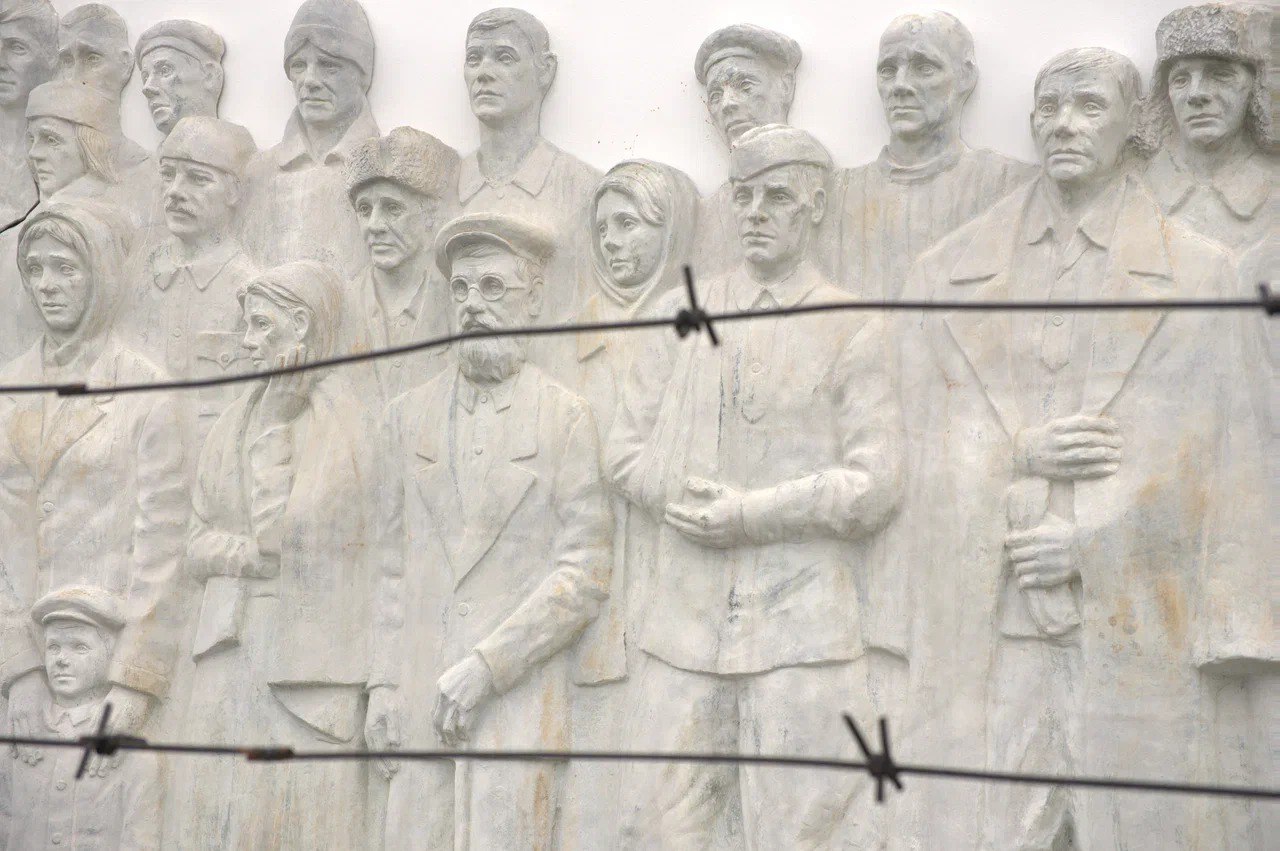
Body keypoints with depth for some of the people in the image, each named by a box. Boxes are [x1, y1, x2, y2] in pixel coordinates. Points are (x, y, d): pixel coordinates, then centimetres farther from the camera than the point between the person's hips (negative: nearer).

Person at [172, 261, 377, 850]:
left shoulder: (347, 421, -6)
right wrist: (260, 555, -7)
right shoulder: (238, 420, 12)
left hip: (309, 659, -6)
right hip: (232, 654, 6)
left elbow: (280, 528, -10)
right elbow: (200, 545, 7)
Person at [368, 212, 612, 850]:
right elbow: (396, 565, 15)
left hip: (521, 694, -3)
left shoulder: (568, 419, 2)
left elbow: (584, 576, -4)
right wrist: (383, 683, 6)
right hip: (420, 694, 3)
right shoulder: (410, 414, 15)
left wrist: (486, 666, -11)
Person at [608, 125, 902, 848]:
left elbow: (875, 488, -4)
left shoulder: (852, 332, 3)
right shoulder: (682, 315, 15)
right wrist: (692, 502, -6)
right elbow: (628, 451, 13)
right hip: (687, 625, 3)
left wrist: (748, 514, -11)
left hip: (803, 628, -3)